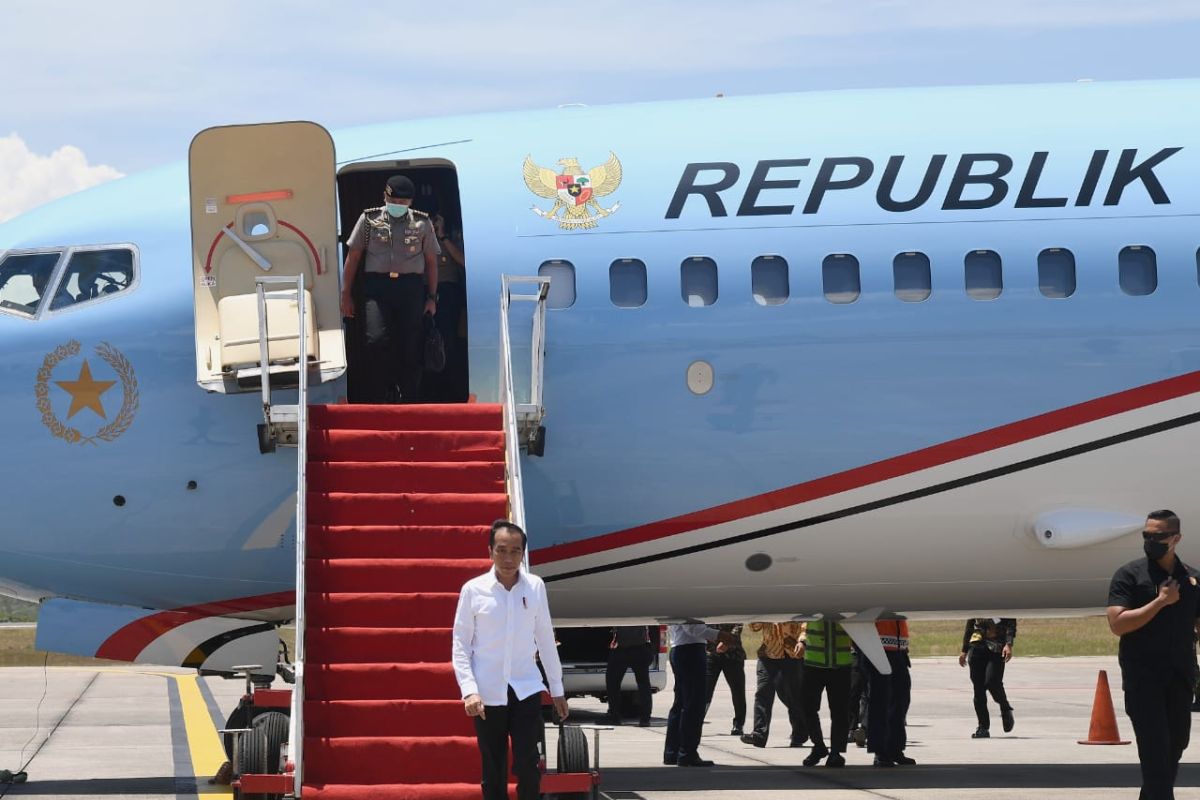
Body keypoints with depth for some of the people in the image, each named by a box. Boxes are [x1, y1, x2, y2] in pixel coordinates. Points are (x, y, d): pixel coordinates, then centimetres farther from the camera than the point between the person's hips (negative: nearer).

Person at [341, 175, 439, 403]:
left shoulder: (422, 223, 10)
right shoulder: (369, 219, 7)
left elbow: (431, 260, 14)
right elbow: (353, 257, 10)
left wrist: (432, 297, 9)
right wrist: (346, 294, 7)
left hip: (411, 287, 1)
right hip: (377, 285, -1)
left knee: (410, 346, 0)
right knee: (376, 341, -15)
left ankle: (410, 401, 9)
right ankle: (376, 399, -7)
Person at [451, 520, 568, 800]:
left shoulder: (535, 587, 1)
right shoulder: (473, 590, -5)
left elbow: (545, 639, 9)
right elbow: (460, 645, -3)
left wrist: (557, 688, 12)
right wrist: (469, 690, -14)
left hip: (526, 689, 1)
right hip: (488, 693, -1)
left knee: (528, 768, -6)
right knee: (493, 772, 6)